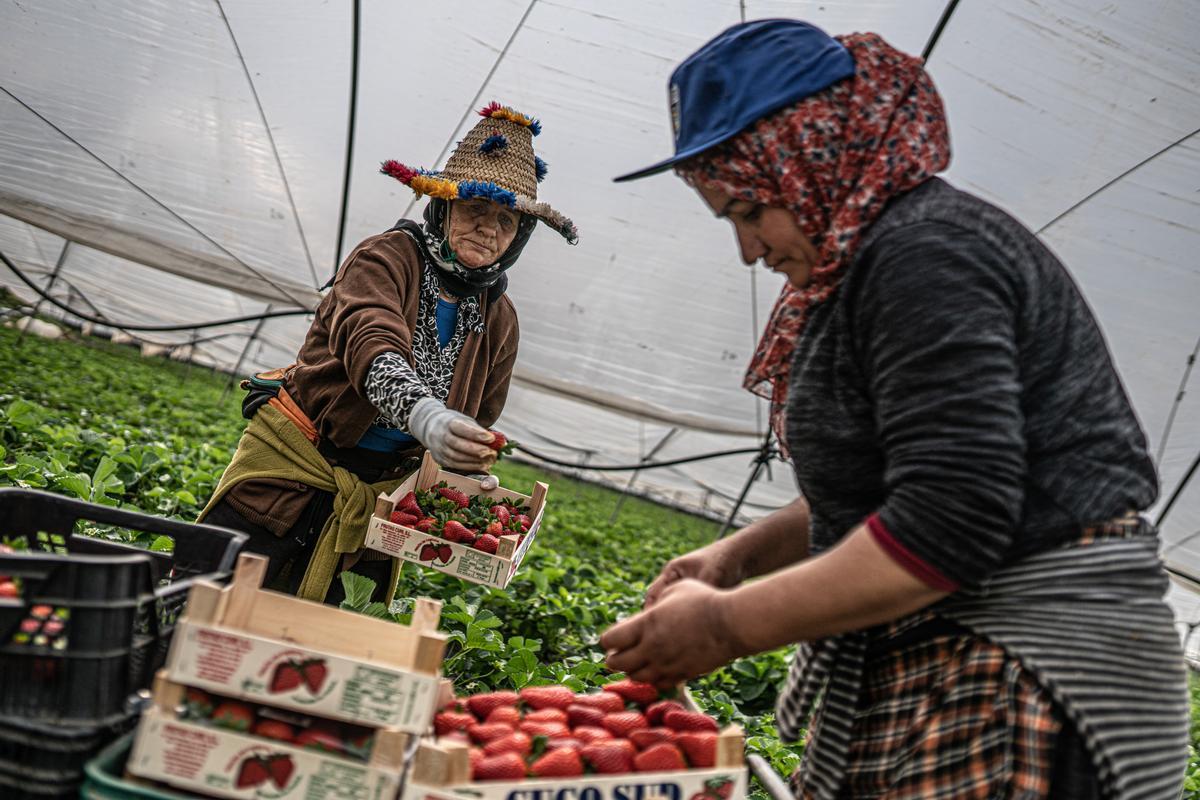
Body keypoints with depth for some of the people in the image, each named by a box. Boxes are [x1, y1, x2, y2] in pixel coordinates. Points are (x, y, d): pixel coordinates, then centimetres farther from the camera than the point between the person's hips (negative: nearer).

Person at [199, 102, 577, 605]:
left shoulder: (499, 321, 5)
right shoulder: (387, 257, -12)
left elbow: (478, 424, 17)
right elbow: (370, 343, -33)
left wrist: (468, 471, -2)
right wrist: (426, 416, -51)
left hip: (377, 494, 5)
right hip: (297, 459, -4)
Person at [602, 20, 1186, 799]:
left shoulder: (925, 253, -17)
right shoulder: (875, 258, 15)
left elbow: (949, 524, -25)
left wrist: (727, 626, -17)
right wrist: (740, 554, 9)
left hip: (1021, 692, -9)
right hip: (947, 676, 9)